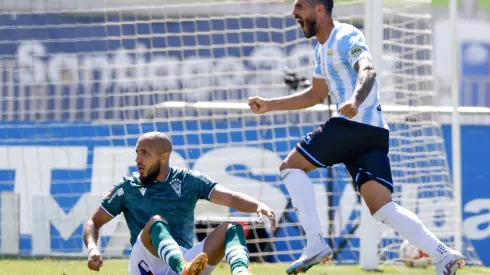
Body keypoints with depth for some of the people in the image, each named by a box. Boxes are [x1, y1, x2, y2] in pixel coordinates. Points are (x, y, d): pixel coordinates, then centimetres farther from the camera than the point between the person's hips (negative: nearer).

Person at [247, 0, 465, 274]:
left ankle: (315, 244, -9)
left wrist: (356, 100, -46)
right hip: (374, 132, 9)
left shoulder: (347, 37, -6)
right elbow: (316, 95, 37)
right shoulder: (323, 49, 24)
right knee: (384, 209, -4)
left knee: (291, 166, -2)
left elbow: (368, 70, -25)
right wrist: (270, 105, 33)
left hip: (354, 122, -9)